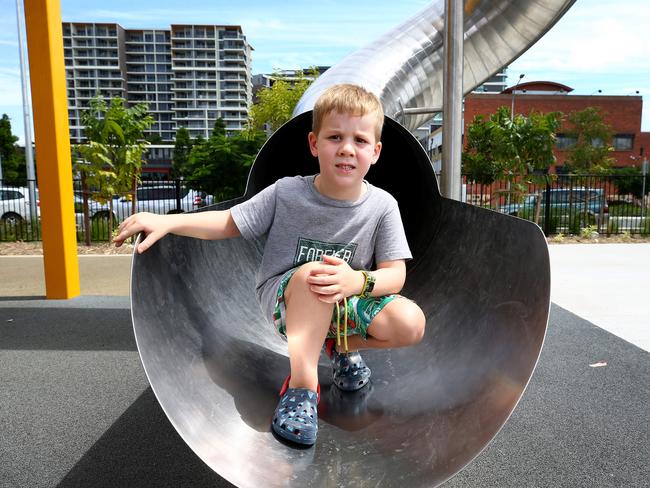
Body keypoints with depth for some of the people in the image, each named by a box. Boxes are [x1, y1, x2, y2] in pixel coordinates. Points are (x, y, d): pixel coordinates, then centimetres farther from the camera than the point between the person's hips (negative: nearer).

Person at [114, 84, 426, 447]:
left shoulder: (382, 206, -11)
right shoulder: (286, 193, -12)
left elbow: (396, 274, -12)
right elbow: (230, 222, -4)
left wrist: (357, 281, -34)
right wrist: (166, 221, -16)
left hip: (346, 302, 2)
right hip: (283, 298, -2)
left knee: (412, 323, -22)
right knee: (312, 272, -37)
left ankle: (343, 346, 9)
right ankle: (302, 384, -26)